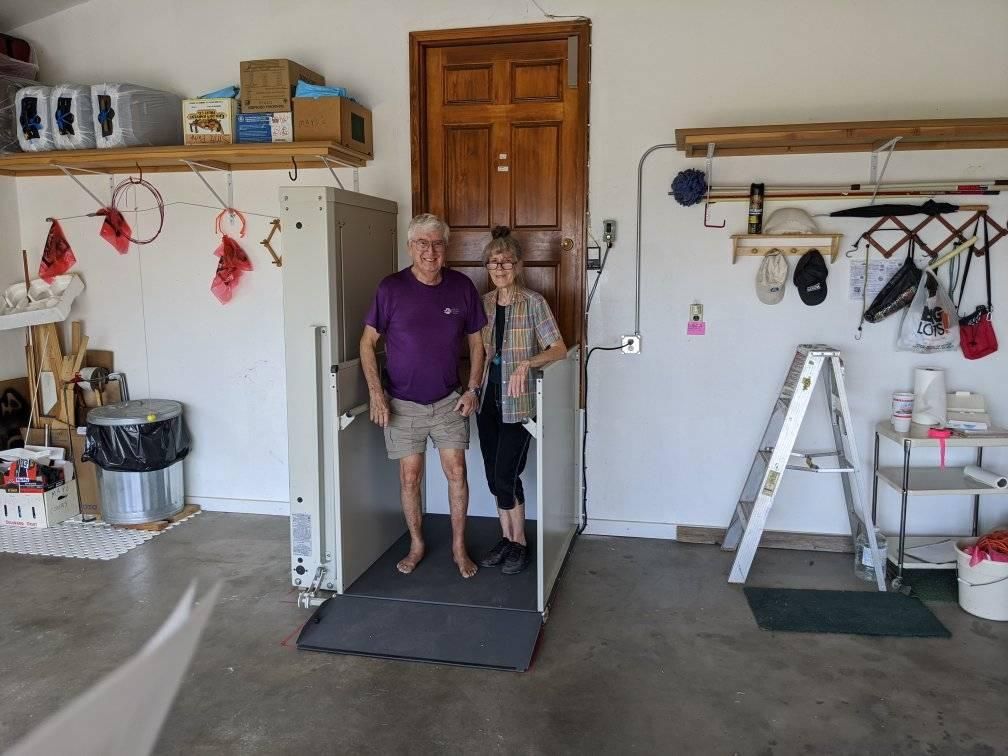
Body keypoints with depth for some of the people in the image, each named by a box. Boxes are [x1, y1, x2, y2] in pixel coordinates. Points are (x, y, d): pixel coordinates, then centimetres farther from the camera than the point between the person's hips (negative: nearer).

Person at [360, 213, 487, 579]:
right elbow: (367, 343, -5)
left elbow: (476, 342, 5)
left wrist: (473, 389, -3)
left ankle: (459, 546, 18)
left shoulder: (462, 287, -6)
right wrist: (376, 393, -14)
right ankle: (416, 544, 26)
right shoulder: (391, 288, -12)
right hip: (403, 403, -1)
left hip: (449, 401, 1)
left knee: (456, 471, 1)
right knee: (410, 475, 7)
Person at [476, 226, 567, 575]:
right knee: (495, 476, 10)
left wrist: (526, 363, -27)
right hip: (487, 399, 5)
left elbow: (559, 349, -12)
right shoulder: (483, 302, 7)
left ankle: (520, 543, 15)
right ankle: (506, 538, 27)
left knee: (506, 476, -5)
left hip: (517, 402, -5)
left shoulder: (533, 302, -9)